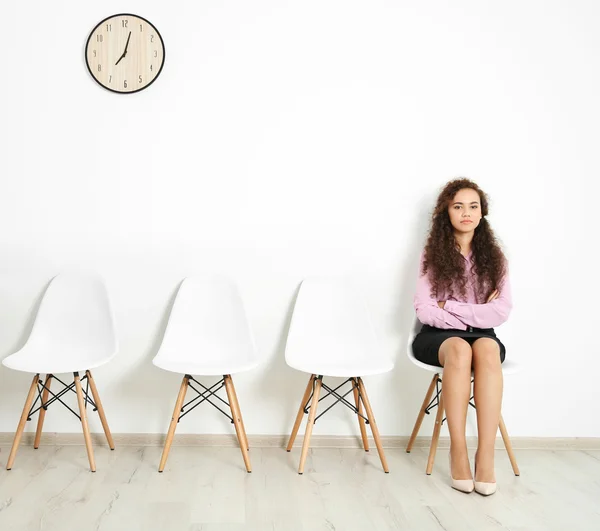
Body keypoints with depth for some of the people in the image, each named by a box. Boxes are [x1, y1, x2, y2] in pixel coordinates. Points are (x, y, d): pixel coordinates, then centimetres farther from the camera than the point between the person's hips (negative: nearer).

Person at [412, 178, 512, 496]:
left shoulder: (493, 257, 5)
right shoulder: (433, 255, 1)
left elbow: (502, 312, -6)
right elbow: (424, 310, -8)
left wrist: (451, 307, -12)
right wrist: (476, 313, -11)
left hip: (482, 336, 1)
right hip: (440, 336, -1)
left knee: (487, 349, -35)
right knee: (459, 349, -37)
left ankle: (486, 453, -35)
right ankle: (457, 450, -31)